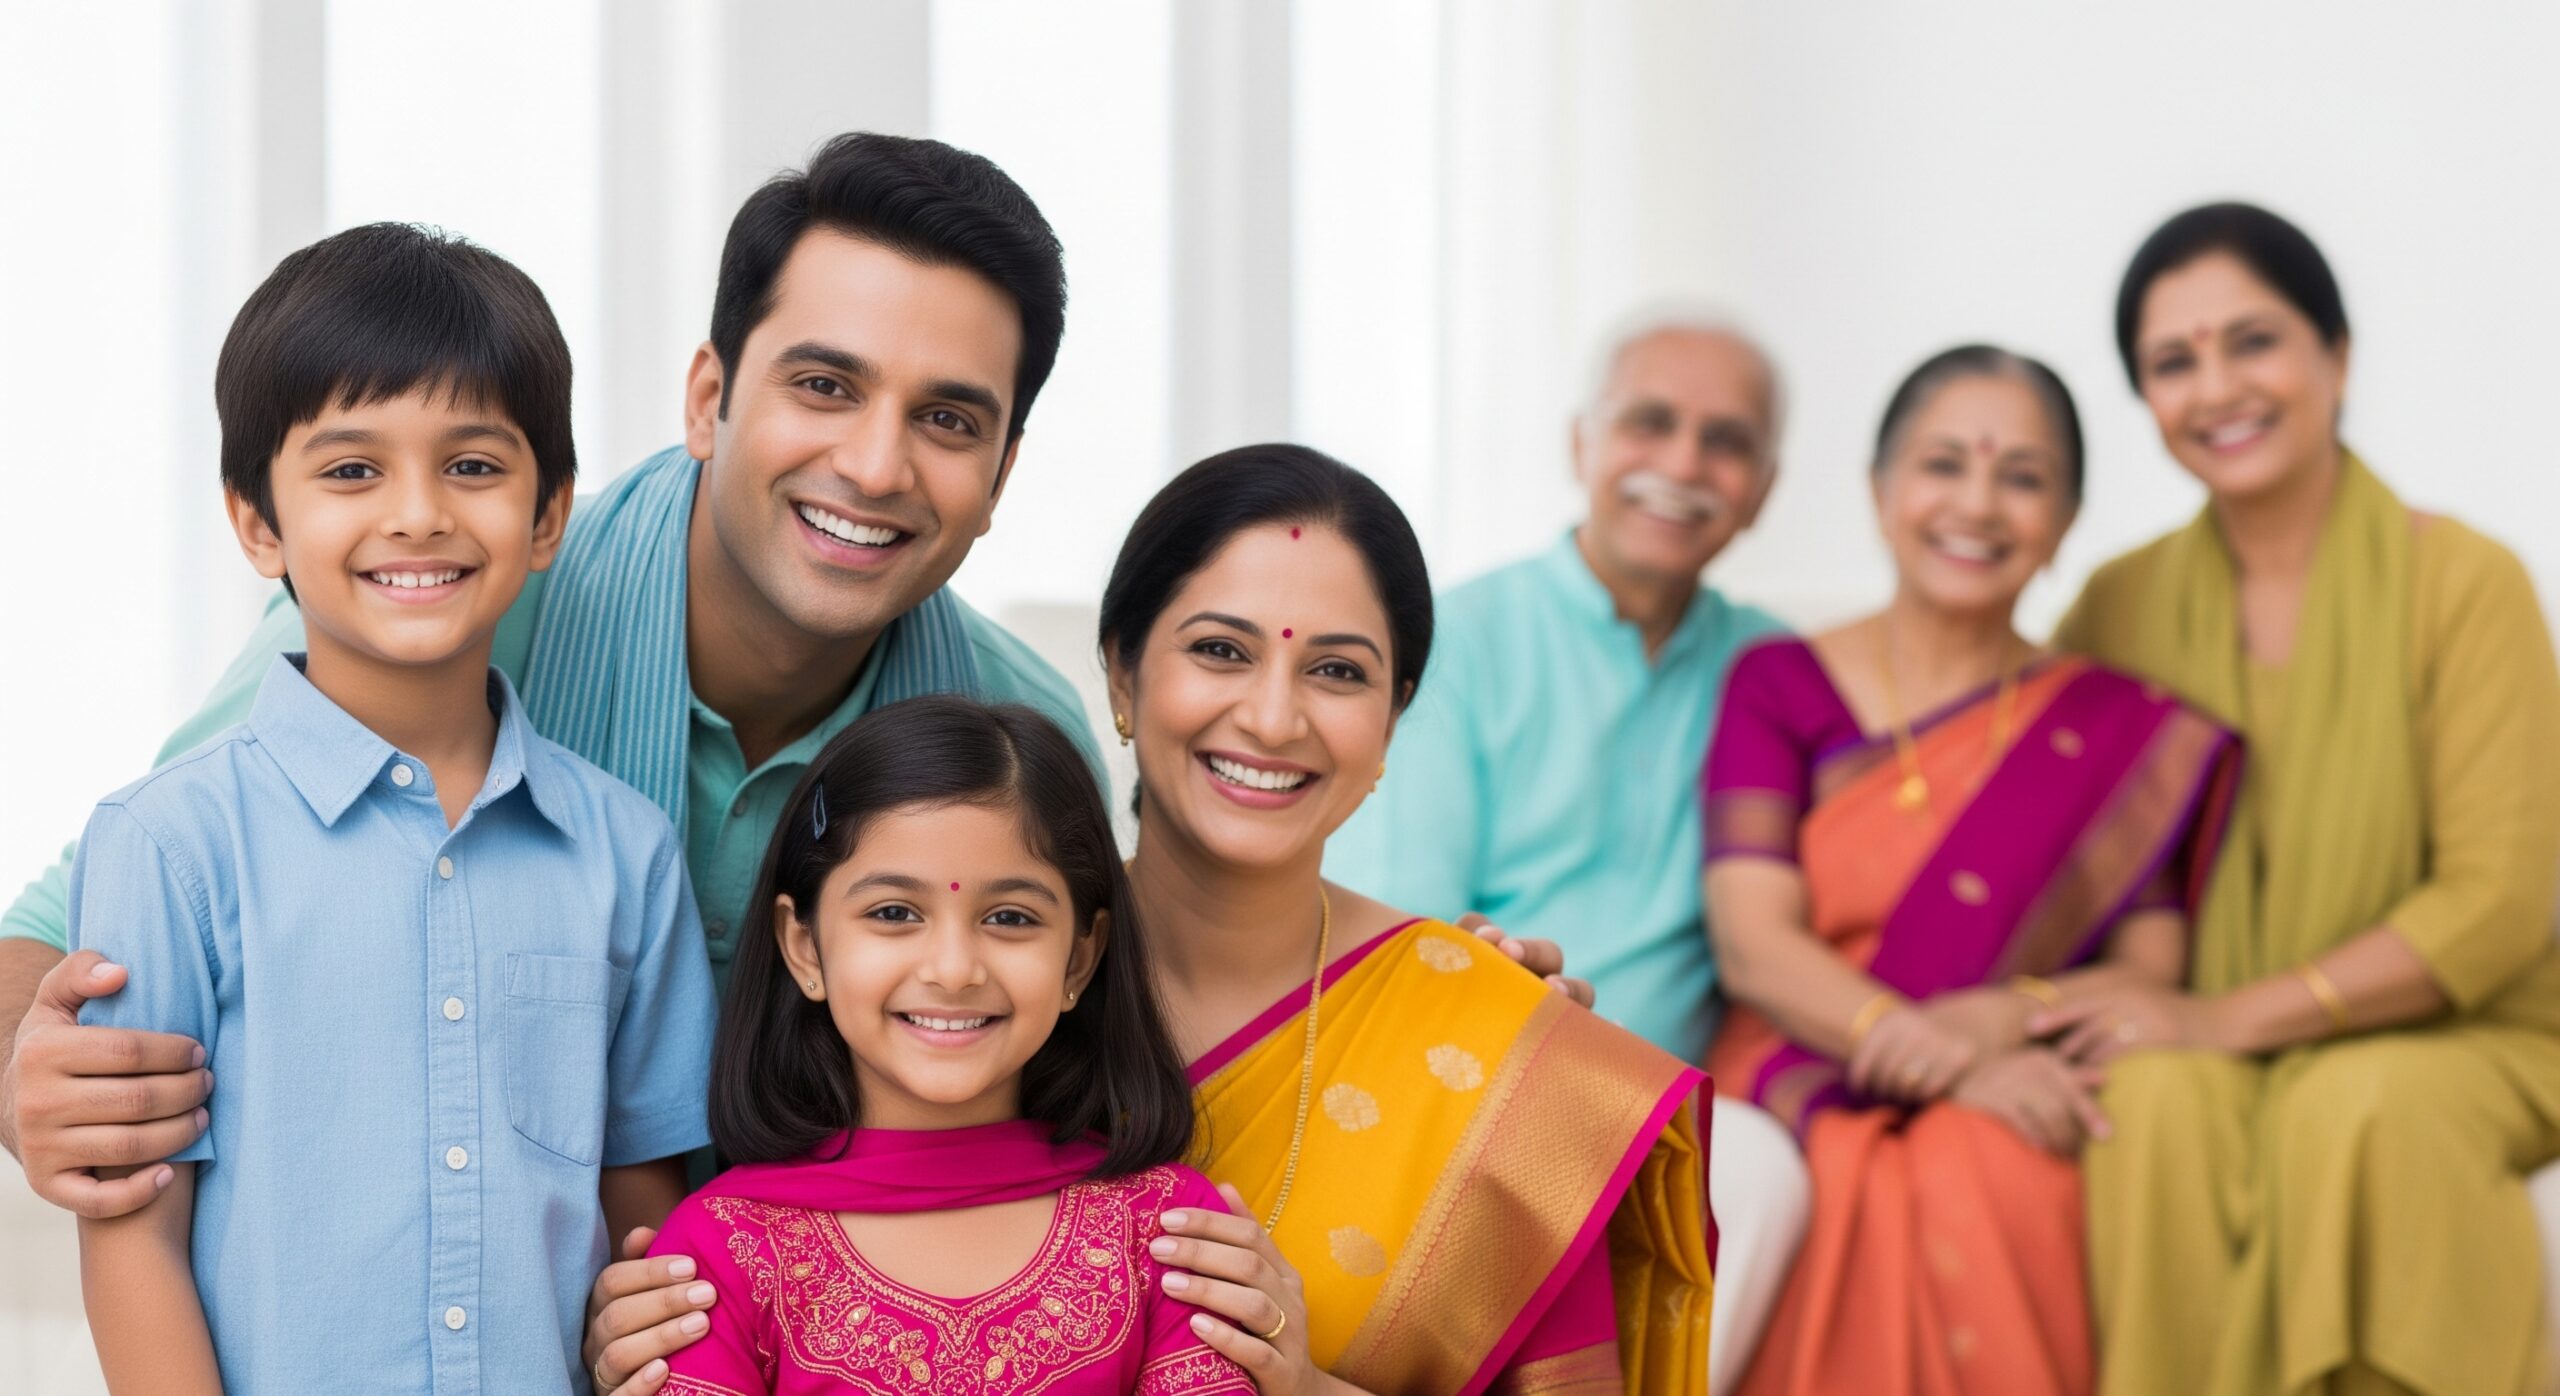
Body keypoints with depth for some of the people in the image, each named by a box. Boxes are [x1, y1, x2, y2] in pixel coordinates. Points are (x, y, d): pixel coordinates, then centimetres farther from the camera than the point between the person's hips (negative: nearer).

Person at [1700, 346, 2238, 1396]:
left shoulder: (2115, 728, 13)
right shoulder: (1779, 687, 10)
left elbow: (2153, 975, 6)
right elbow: (1751, 942, -2)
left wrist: (2001, 1018, -16)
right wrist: (1940, 1058, -19)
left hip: (2020, 1116, 1)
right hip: (1808, 1101, -1)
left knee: (1994, 1182, -35)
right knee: (1886, 1189, -35)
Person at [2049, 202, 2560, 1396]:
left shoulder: (2463, 583, -7)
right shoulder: (2119, 607, 6)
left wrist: (2227, 1017, -18)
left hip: (2449, 1042, -2)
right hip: (2200, 1047, 3)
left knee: (2360, 1110, -34)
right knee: (2159, 1103, -30)